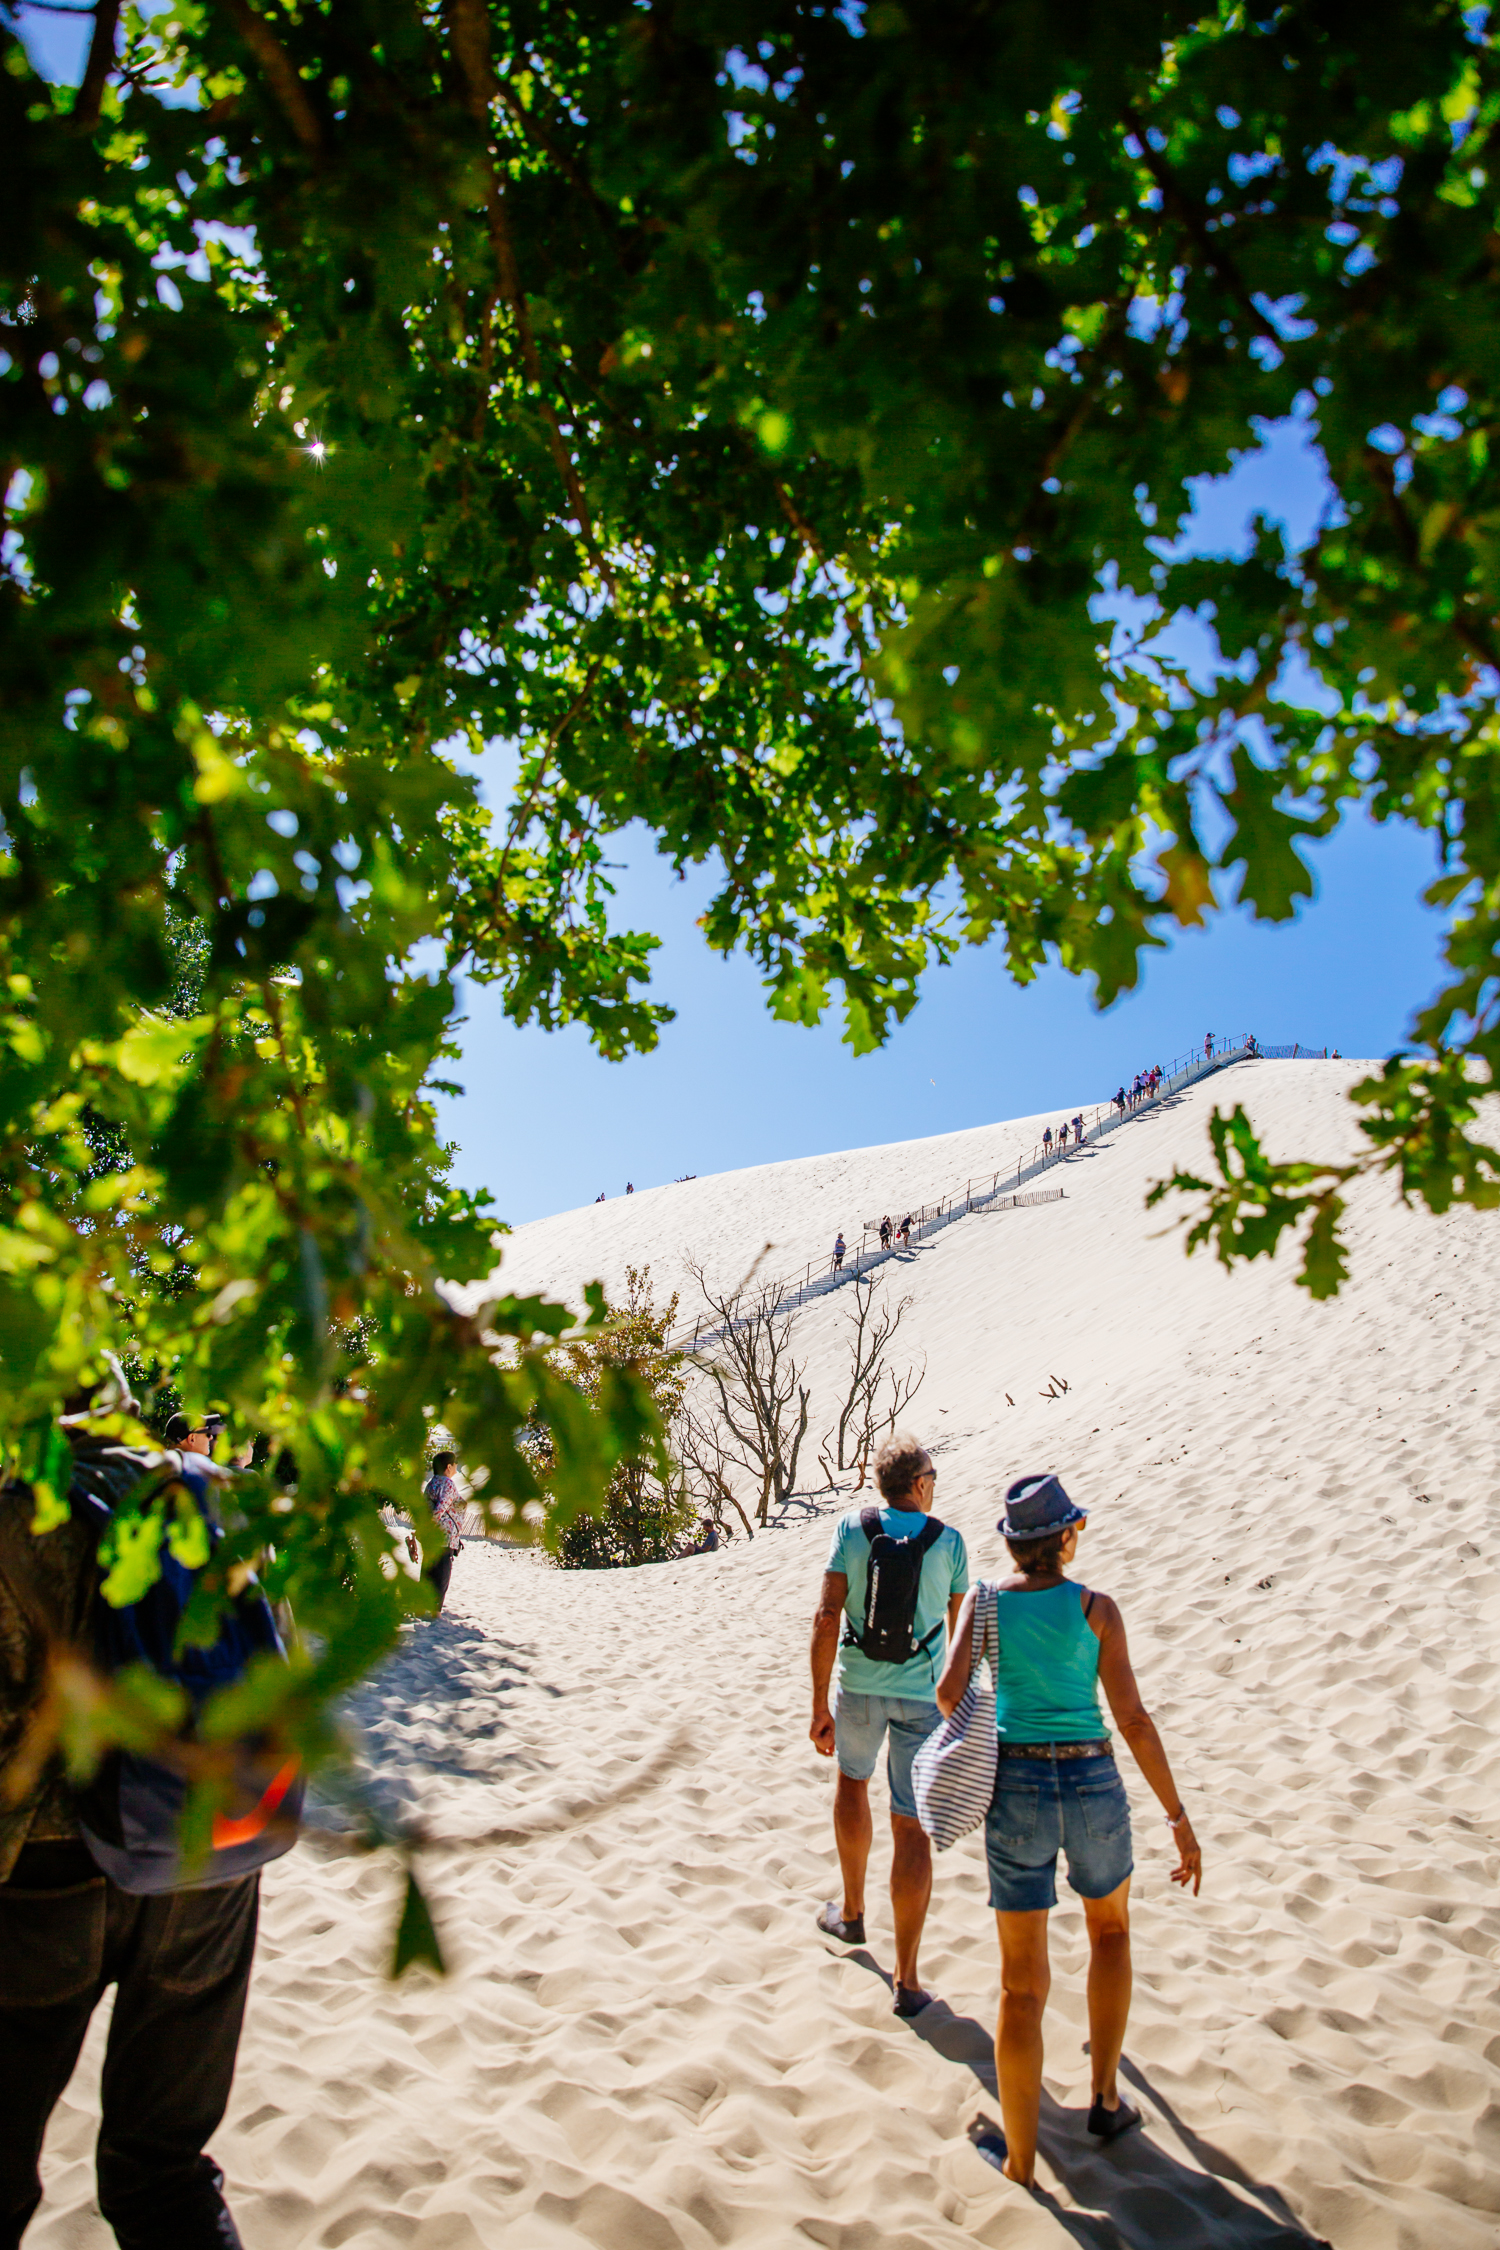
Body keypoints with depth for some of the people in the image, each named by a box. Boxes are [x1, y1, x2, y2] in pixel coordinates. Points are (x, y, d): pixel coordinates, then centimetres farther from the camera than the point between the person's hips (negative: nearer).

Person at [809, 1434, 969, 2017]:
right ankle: (907, 1978, 8)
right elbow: (958, 1630, 5)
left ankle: (852, 1913, 42)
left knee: (852, 1782, 27)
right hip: (921, 1694, -1)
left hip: (859, 1684, 1)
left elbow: (827, 1619, -10)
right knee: (911, 1828, 4)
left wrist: (820, 1705, -4)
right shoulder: (948, 1541, -4)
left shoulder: (851, 1528, -5)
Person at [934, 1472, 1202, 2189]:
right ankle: (1104, 2097, 35)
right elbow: (1133, 1719, -8)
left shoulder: (984, 1602, -2)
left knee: (1023, 1982, 12)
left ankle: (1020, 2163, 18)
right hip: (1093, 1785, 0)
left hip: (1016, 1789, 0)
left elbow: (949, 1692, -13)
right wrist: (1179, 1820, -1)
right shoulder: (1095, 1608, -6)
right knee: (1109, 1928, 31)